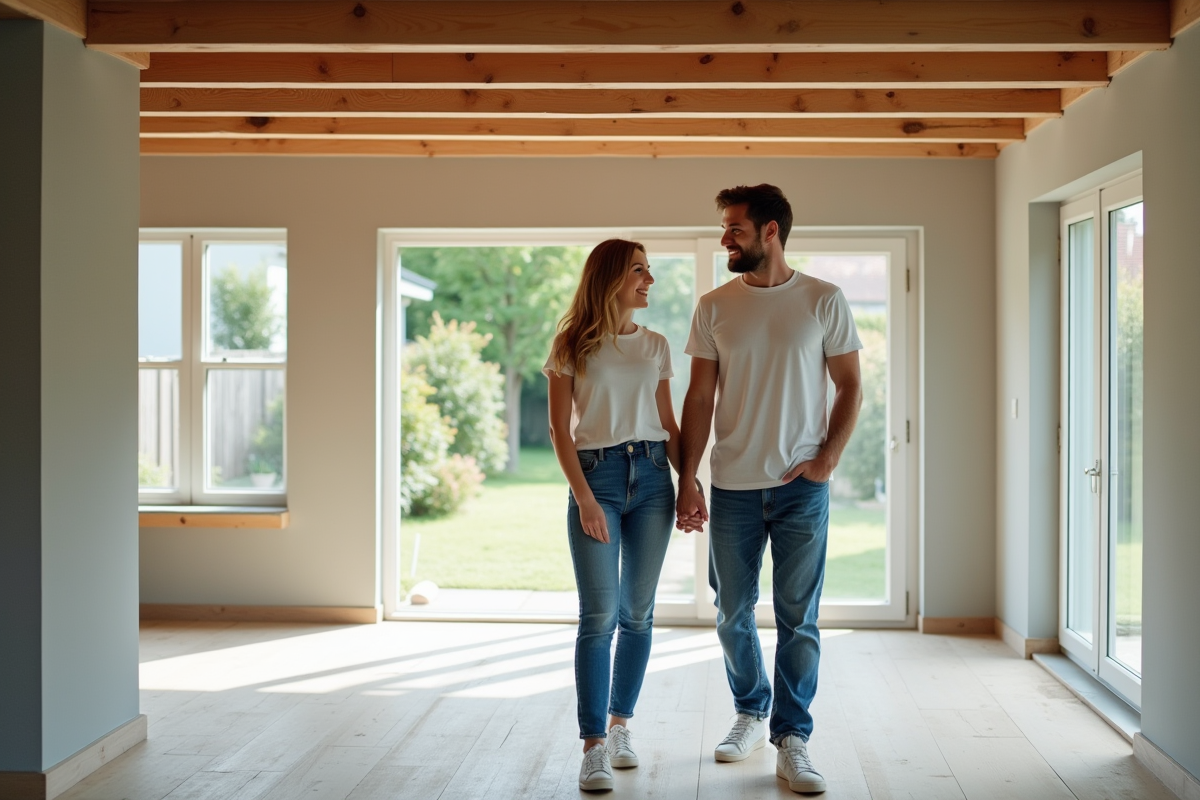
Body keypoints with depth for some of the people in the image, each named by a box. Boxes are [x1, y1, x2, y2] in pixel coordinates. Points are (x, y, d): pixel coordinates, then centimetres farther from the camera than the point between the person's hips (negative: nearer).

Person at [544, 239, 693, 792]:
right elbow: (560, 428, -3)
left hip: (651, 476, 4)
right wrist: (584, 497, -12)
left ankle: (620, 726, 20)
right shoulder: (572, 345, 1)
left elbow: (668, 423, 15)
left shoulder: (656, 346, 12)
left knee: (638, 612, 7)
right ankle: (594, 747, -4)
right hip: (596, 474, -4)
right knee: (599, 615, -8)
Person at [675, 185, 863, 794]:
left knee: (798, 620, 1)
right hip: (732, 487, 2)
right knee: (733, 614, 11)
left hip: (801, 487, -2)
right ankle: (749, 715, 31)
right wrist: (686, 480, 0)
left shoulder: (824, 301, -1)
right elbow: (699, 398, 5)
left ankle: (792, 743, 9)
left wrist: (827, 459, -8)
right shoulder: (714, 307, 4)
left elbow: (849, 387, 3)